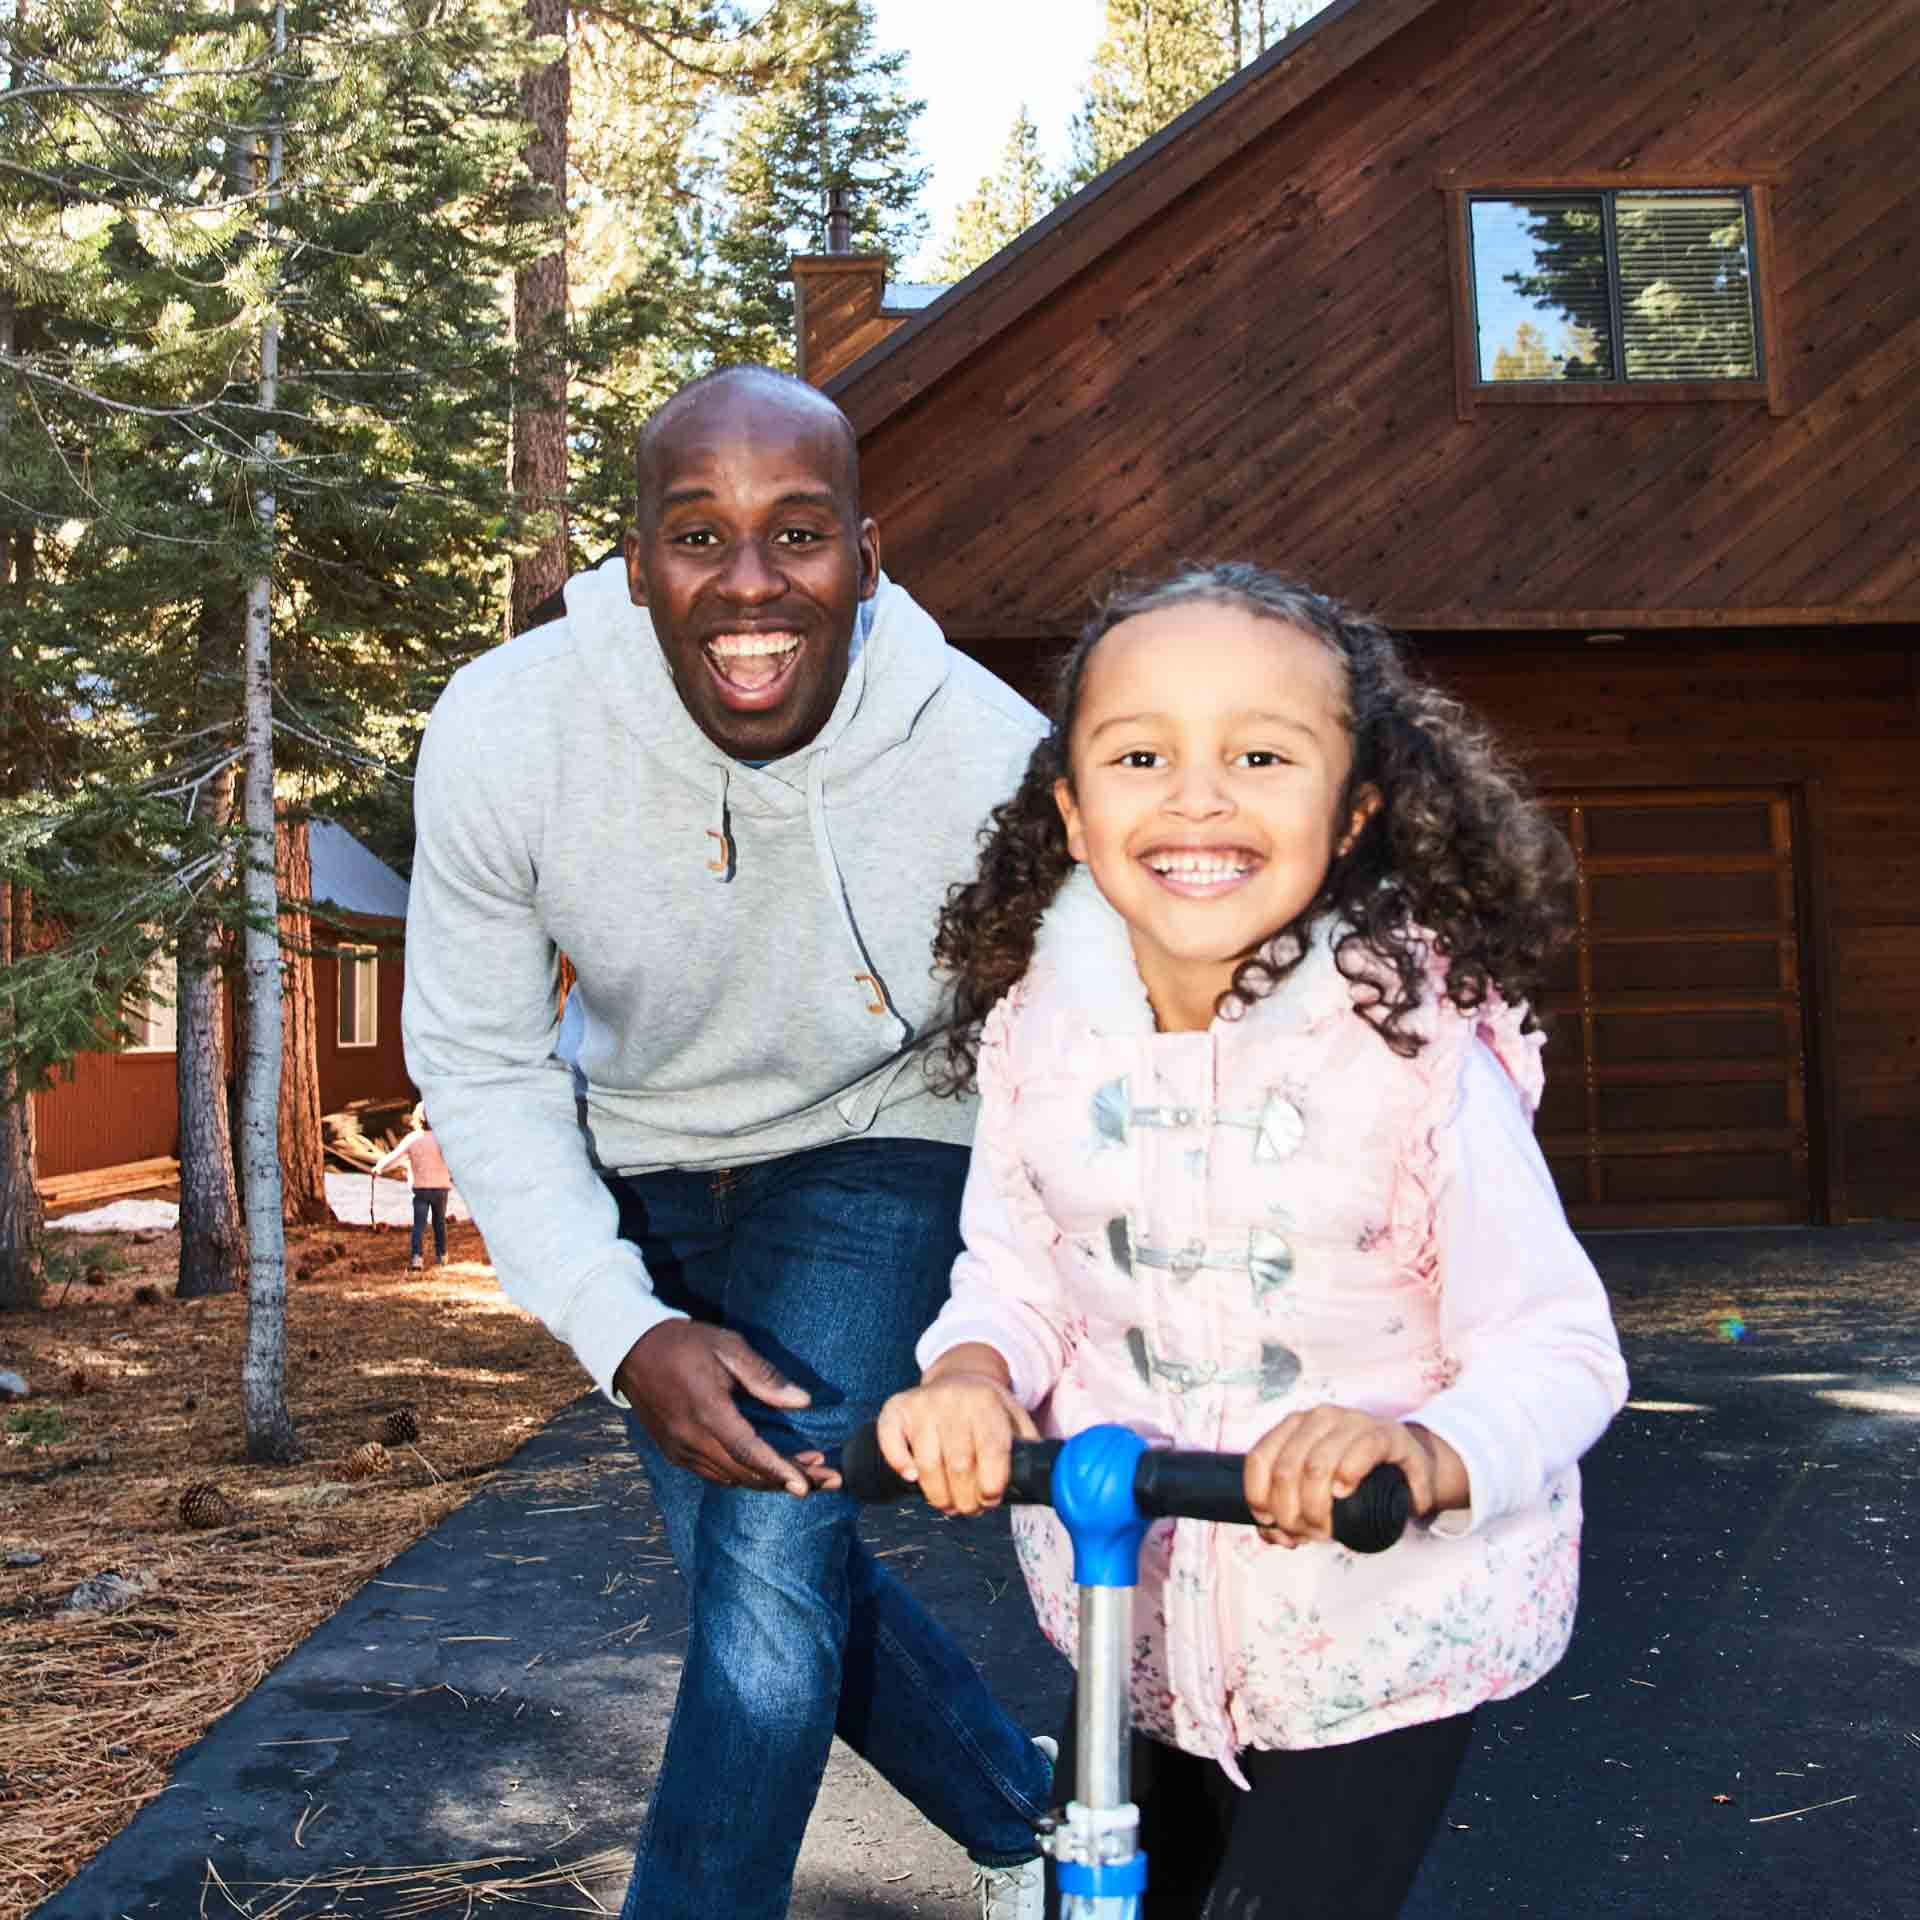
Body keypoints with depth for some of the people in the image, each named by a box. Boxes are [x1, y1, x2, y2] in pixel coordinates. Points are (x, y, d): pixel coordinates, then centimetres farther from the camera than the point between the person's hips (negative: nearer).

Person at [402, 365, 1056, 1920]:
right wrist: (627, 1333, -23)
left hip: (871, 1148, -2)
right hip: (634, 1167, 3)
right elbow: (481, 1067, -15)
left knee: (769, 1551, -18)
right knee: (757, 1571, 11)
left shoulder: (994, 757, -28)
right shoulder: (504, 730, -26)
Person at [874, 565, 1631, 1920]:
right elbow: (1013, 1270, 0)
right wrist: (973, 1373, -21)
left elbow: (1556, 1347, -19)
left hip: (1384, 1633, -4)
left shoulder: (1414, 1047, -22)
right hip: (1136, 1606, 4)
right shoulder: (1040, 1031, -11)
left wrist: (1421, 1453, -38)